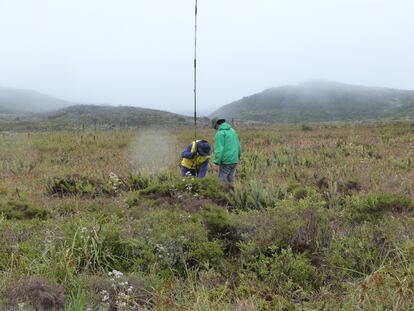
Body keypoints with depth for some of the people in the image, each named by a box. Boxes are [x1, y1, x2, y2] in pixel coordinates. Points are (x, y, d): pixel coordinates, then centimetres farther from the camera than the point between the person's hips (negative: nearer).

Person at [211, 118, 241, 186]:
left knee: (222, 178, 0)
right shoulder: (232, 130, 14)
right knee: (230, 179, 14)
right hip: (234, 160, 8)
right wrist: (238, 158, 25)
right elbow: (238, 146, 16)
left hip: (226, 161, -7)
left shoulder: (220, 133, -9)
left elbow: (219, 149, -17)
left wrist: (216, 163, -19)